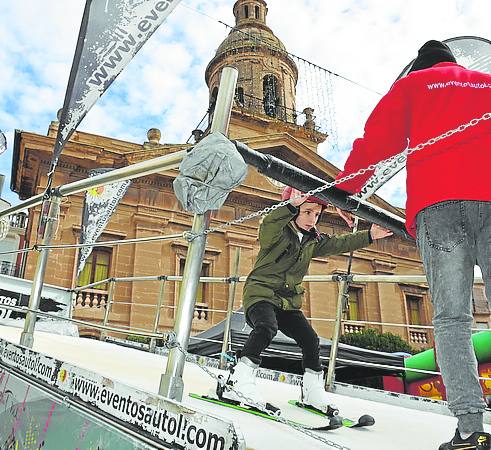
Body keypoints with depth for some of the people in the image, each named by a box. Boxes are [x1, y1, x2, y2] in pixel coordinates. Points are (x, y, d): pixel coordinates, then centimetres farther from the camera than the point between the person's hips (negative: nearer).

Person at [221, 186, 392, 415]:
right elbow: (269, 225, -35)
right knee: (267, 327, -34)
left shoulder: (313, 240, 10)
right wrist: (291, 206, -53)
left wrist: (369, 236, 5)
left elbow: (339, 244, 14)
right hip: (260, 292, -7)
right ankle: (239, 381, -32)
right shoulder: (276, 231, -12)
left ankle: (312, 391, 20)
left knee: (310, 340, 1)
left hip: (289, 302, 7)